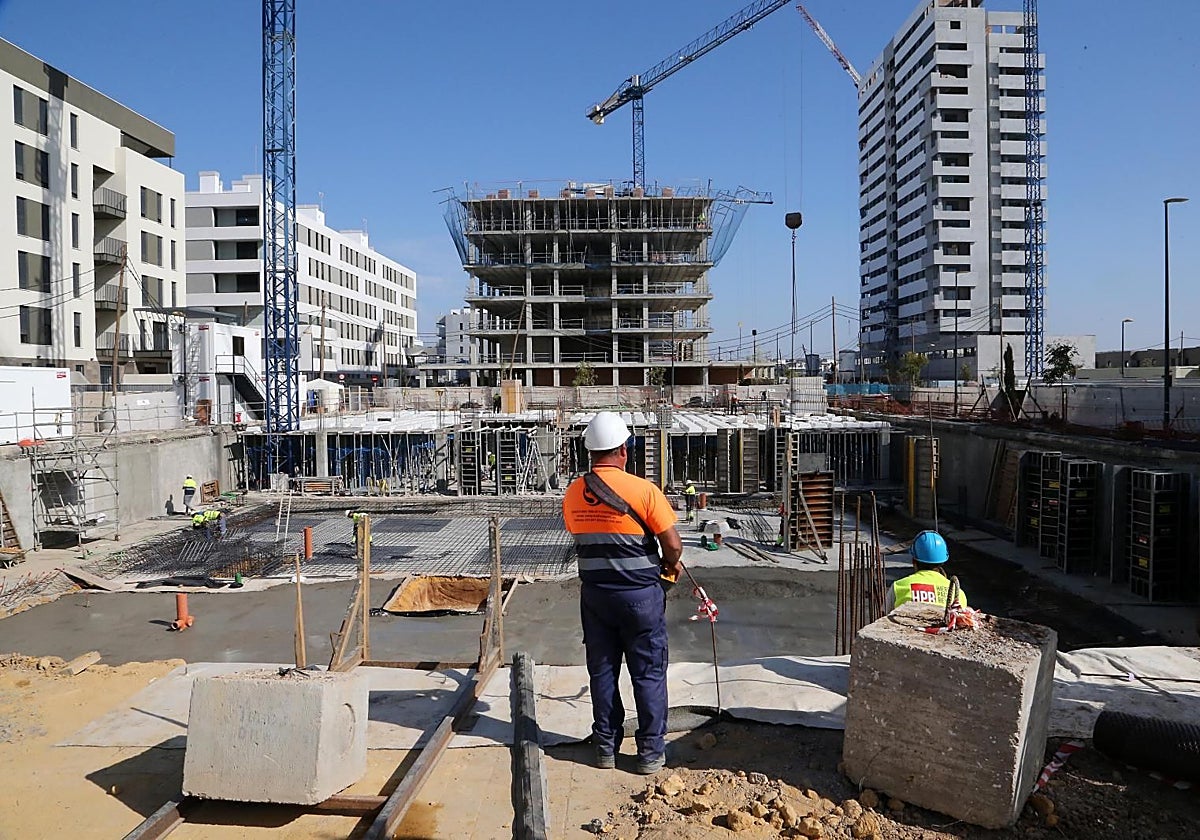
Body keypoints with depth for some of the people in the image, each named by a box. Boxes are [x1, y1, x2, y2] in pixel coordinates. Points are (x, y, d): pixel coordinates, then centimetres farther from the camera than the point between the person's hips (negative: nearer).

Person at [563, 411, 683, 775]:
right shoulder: (643, 490, -17)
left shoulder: (573, 493, -2)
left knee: (602, 671, 15)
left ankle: (606, 748, 25)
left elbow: (582, 539, 8)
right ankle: (650, 752, 17)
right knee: (648, 674, 9)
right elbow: (673, 544, -14)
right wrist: (670, 565, 7)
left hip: (594, 592, 4)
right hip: (640, 592, -4)